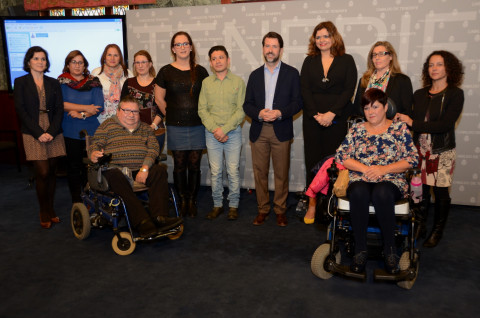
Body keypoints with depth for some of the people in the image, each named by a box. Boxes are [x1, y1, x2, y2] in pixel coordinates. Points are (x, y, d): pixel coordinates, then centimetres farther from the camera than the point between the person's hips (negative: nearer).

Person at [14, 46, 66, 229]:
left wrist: (52, 131, -8)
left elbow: (59, 109, 6)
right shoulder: (20, 82, 5)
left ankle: (50, 210, 17)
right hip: (33, 134, -3)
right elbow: (21, 110, -3)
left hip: (53, 133, 3)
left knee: (51, 172, 5)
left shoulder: (53, 83, 12)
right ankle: (44, 214, 7)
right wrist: (39, 133, -12)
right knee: (42, 173, -8)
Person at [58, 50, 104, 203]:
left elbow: (99, 107, -2)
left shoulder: (93, 82, 7)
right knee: (73, 166, 3)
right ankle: (76, 201, 15)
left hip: (91, 131, 0)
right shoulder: (61, 82, 6)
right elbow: (60, 104, -9)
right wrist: (85, 107, -12)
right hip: (70, 132, 0)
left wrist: (81, 114, -14)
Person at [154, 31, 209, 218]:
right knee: (179, 165, 4)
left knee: (194, 165, 3)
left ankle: (192, 201, 17)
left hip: (197, 125, 1)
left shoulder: (200, 71, 6)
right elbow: (159, 99, 8)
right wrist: (172, 116, 8)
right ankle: (182, 201, 18)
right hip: (175, 127, -1)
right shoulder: (166, 71, 3)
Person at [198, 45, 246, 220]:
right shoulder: (206, 82, 8)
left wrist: (224, 129, -14)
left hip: (233, 132, -2)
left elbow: (241, 110, -6)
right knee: (215, 172, 6)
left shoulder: (238, 81, 0)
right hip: (212, 133, 2)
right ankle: (217, 205, 19)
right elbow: (202, 109, 4)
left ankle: (233, 205, 16)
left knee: (233, 171, 2)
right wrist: (214, 129, -9)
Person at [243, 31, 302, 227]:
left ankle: (280, 210, 17)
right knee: (259, 172, 6)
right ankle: (262, 209, 19)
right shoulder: (255, 75, 14)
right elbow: (247, 105, 10)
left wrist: (280, 113, -16)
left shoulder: (291, 73, 6)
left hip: (281, 131, -2)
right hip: (258, 131, 3)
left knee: (281, 173, 3)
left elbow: (298, 102, 0)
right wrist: (259, 113, -11)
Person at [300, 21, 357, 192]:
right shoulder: (309, 61, 13)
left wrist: (331, 113, -13)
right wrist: (316, 114, -9)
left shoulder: (347, 60, 6)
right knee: (312, 158, 2)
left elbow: (349, 90, -3)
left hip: (337, 118, -2)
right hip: (312, 118, 2)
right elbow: (305, 90, 4)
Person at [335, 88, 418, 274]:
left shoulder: (400, 129, 10)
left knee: (382, 194, -37)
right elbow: (341, 156, 5)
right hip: (359, 180, 1)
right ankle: (360, 250, -25)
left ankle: (390, 250, -20)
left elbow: (412, 159, 2)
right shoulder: (356, 130, 15)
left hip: (391, 181, -1)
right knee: (358, 193, -35)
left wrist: (383, 169, -12)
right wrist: (365, 168, -10)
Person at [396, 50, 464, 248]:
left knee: (440, 193, 5)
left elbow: (445, 124, -14)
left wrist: (413, 123, -15)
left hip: (442, 152, -3)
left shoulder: (455, 94, -3)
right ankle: (420, 227, 21)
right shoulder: (420, 95, 11)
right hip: (420, 149, 3)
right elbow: (412, 120, 8)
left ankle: (437, 232, 23)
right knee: (420, 190, 3)